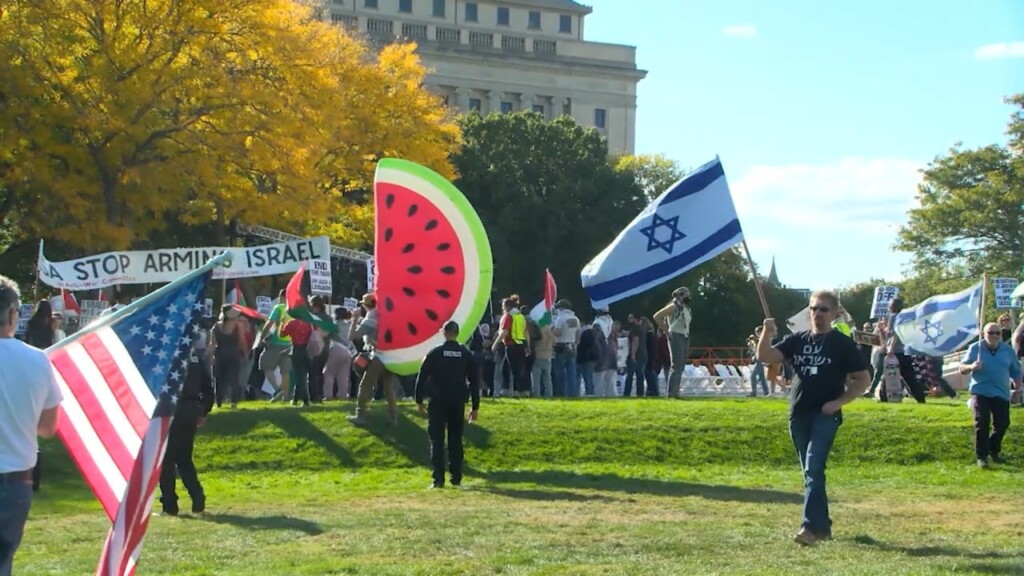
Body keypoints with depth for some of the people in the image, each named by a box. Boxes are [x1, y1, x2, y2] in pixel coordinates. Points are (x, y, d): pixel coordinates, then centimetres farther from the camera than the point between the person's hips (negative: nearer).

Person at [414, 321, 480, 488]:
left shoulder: (434, 354, -4)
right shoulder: (466, 355, 2)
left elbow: (422, 377, -4)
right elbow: (474, 382, 4)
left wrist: (419, 401, 6)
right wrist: (475, 407, 10)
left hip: (437, 402, -2)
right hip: (458, 403, 2)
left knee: (437, 440, 0)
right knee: (456, 440, 13)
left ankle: (438, 479, -7)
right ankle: (456, 478, 13)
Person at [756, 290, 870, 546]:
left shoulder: (843, 343, -2)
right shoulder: (797, 340, 10)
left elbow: (863, 380, -1)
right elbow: (765, 357, 2)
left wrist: (838, 402, -12)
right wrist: (766, 334, -17)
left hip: (826, 416, -5)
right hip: (798, 415, 5)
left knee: (814, 469, -17)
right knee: (810, 472, 11)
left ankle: (811, 527, -21)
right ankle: (823, 526, 21)